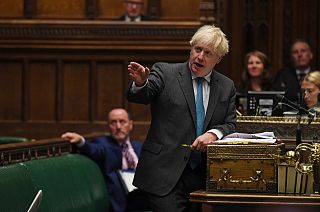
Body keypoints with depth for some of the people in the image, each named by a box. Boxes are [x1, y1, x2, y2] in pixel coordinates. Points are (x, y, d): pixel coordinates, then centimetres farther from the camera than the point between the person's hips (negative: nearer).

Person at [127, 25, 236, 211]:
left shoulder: (226, 87, 12)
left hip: (204, 176, 4)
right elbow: (138, 97, -11)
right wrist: (140, 83, -35)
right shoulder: (165, 73, 2)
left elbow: (231, 125, 11)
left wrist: (214, 133, -11)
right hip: (166, 174, -4)